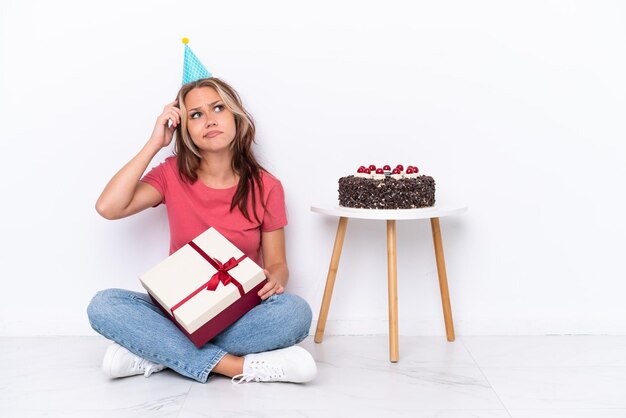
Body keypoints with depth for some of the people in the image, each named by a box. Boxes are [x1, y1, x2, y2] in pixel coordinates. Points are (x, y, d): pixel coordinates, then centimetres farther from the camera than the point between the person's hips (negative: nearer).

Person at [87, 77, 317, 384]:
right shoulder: (173, 174, 1)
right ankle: (241, 367, -29)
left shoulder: (266, 187, -2)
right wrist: (154, 143, -10)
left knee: (296, 311, -32)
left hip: (240, 314, 0)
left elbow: (278, 264, 4)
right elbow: (108, 207, -14)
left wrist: (274, 279, -21)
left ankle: (155, 354, -23)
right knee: (104, 305, -26)